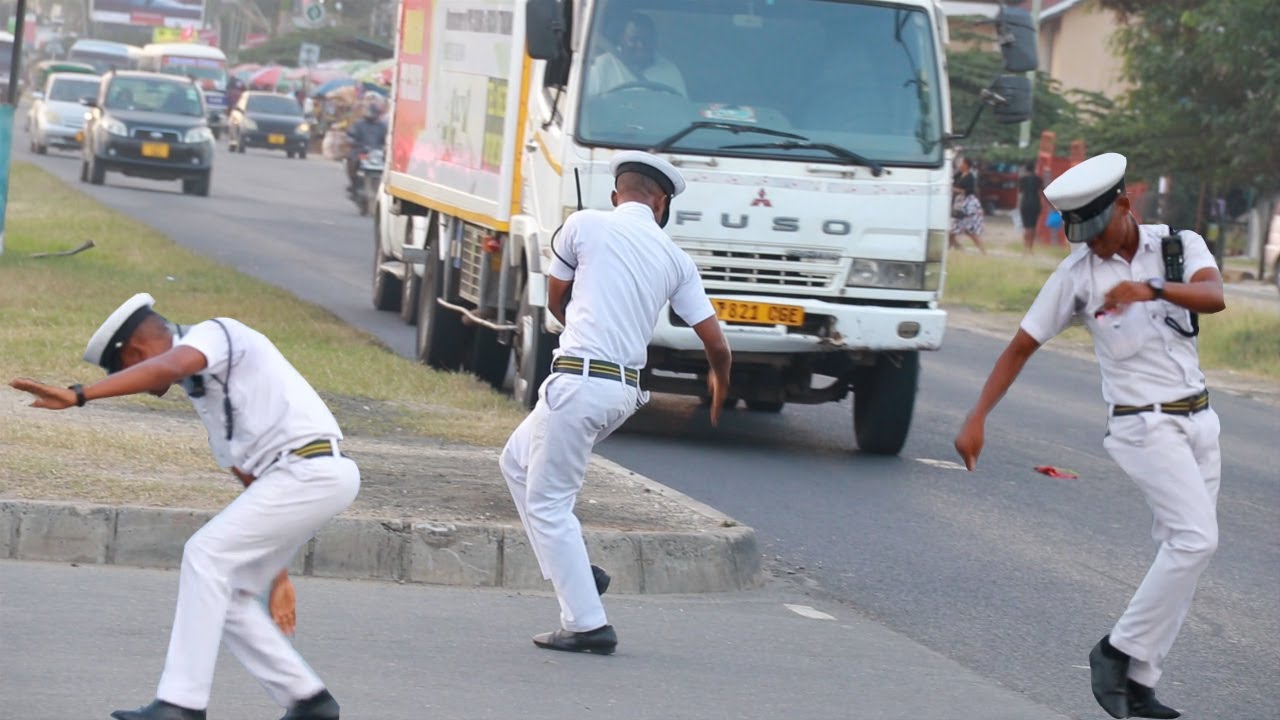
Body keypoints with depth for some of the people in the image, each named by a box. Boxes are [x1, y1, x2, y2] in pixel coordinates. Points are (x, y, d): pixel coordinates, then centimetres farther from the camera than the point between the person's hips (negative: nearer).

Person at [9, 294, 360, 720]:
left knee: (206, 555, -13)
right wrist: (277, 575, 27)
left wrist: (78, 395, -40)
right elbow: (250, 477, 27)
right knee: (225, 594, 10)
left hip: (311, 471, -10)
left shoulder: (214, 333, -4)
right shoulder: (204, 388, 25)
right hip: (303, 476, 10)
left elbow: (165, 368, -28)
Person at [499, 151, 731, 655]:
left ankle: (586, 623, -4)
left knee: (547, 501, 0)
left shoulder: (585, 225, 1)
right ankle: (575, 574, 19)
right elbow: (717, 345, 9)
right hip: (626, 391, 6)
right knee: (517, 461, 24)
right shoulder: (675, 259, 10)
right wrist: (719, 386, 32)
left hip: (579, 381, -6)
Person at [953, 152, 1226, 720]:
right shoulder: (1076, 275, -4)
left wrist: (1153, 288, -40)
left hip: (1198, 419, 4)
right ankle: (1119, 651, -13)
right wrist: (977, 418, -9)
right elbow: (1019, 349, -1)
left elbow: (1214, 296, -21)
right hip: (1143, 426, -4)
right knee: (1195, 537, -21)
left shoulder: (1181, 245, -1)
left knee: (1183, 550, 3)